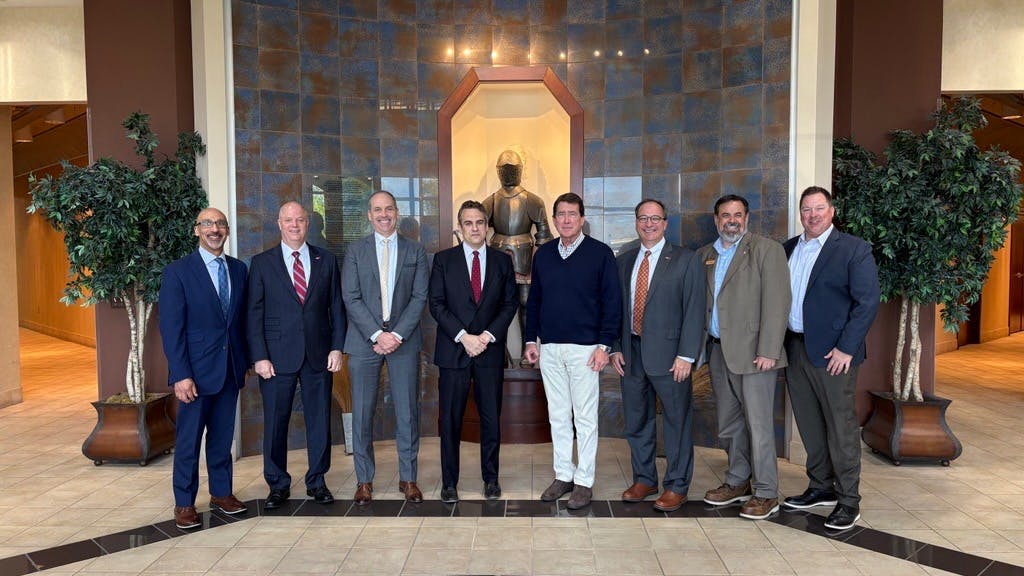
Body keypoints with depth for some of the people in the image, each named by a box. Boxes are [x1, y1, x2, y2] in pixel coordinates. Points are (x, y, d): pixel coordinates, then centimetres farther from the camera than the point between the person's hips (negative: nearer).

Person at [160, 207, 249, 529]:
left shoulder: (238, 269, 7)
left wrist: (245, 363, 8)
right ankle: (184, 503, 18)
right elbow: (171, 328, -10)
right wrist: (180, 375, -15)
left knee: (223, 435, 13)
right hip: (197, 370, -4)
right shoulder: (178, 272, -7)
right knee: (189, 438, 5)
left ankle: (221, 493, 26)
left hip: (231, 368, 4)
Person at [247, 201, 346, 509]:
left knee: (319, 420, 8)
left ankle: (317, 481, 23)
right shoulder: (262, 263, 3)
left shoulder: (326, 260, 8)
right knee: (275, 422, 5)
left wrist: (337, 347, -1)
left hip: (319, 354, 2)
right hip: (278, 355, -1)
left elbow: (336, 307, 8)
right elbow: (254, 313, 0)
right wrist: (260, 356, -7)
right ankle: (278, 485, 21)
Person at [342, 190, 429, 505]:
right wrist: (377, 334, -12)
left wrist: (397, 334, -11)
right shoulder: (355, 251, 6)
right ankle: (364, 480, 15)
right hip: (364, 341, 0)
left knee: (408, 411, 4)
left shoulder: (415, 250, 7)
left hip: (404, 340, 0)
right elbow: (351, 298, -1)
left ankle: (408, 478, 16)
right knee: (362, 412, 3)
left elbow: (420, 297, 0)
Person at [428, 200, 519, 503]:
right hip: (453, 350, -1)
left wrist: (487, 336, -8)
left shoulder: (502, 260, 8)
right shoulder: (443, 259, 4)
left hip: (490, 351, 1)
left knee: (491, 418, 6)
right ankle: (449, 482, 15)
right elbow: (436, 304, -2)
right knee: (450, 420, 3)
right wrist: (463, 336, -12)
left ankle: (491, 478, 21)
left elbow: (510, 303, 5)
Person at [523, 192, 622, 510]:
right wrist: (531, 340, 9)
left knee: (585, 418, 2)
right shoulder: (543, 254, 10)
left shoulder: (600, 253, -3)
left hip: (584, 348, -4)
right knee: (557, 416, 11)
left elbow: (612, 302, -5)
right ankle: (563, 475, 23)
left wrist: (604, 345, -11)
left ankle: (584, 481, 13)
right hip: (549, 348, 4)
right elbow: (533, 300, 15)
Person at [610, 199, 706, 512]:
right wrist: (615, 348, 5)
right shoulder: (623, 262, 11)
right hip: (631, 353, 5)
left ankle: (676, 485, 20)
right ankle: (644, 479, 30)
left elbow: (694, 310, -8)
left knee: (677, 421, 5)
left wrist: (686, 356, -14)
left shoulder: (686, 260, -3)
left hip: (668, 355, -4)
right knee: (636, 421, 14)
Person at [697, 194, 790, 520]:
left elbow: (776, 303, -11)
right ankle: (738, 482, 28)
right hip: (718, 351, 6)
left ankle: (766, 493, 10)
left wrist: (768, 351, -16)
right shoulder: (705, 255, 14)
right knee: (729, 423, 14)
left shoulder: (766, 249, -4)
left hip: (752, 352, -6)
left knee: (758, 424, -2)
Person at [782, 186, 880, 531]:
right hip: (795, 348, 6)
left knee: (841, 427, 1)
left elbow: (867, 302, -10)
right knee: (809, 425, 14)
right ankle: (820, 488, 28)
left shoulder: (854, 249, -6)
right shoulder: (788, 249, 11)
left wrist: (846, 348, -15)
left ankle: (848, 500, 13)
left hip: (832, 352, -6)